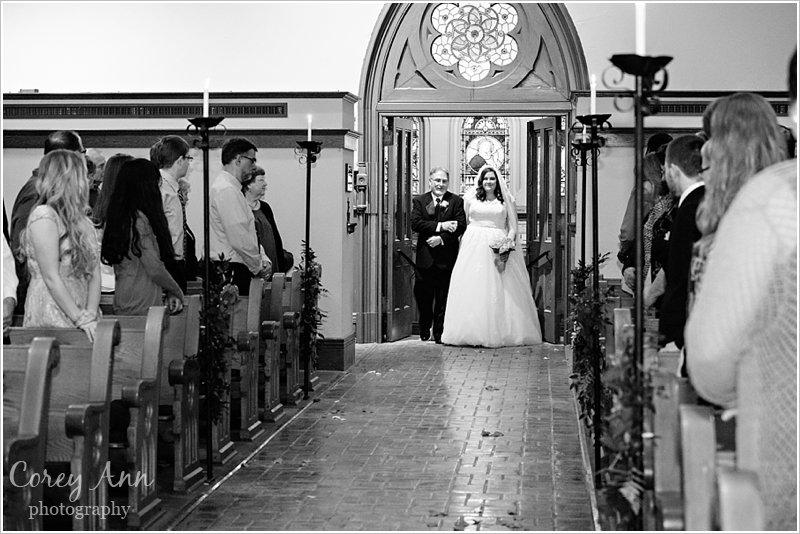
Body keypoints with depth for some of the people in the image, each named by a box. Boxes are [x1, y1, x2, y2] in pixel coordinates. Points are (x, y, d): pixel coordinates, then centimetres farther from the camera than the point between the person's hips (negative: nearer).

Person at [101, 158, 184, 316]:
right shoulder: (139, 220, -15)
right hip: (143, 307, -9)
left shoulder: (116, 218, 11)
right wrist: (177, 292, 1)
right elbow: (155, 269, -15)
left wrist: (169, 292, 14)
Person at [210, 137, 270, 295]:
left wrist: (258, 264, 10)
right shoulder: (227, 190, -14)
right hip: (231, 270, -10)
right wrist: (258, 267, -8)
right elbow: (240, 239, -19)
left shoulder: (228, 187, 19)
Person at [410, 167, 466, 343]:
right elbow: (415, 224, -7)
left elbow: (461, 225, -5)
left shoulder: (456, 201, 5)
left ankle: (439, 332, 11)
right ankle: (424, 329, 25)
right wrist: (440, 226, -16)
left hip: (446, 257, -1)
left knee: (443, 296, 2)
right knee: (423, 295, 6)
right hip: (425, 257, 1)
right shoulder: (419, 201, 7)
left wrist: (442, 238, -17)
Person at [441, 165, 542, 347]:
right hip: (474, 246, 1)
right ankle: (472, 331, -2)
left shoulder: (506, 200, 9)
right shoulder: (471, 199, 11)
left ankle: (499, 331, -2)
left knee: (499, 290, -5)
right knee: (473, 289, -4)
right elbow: (463, 223, 12)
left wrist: (510, 239, -11)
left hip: (499, 245, -1)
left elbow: (513, 226, 7)